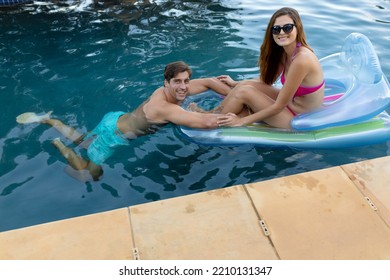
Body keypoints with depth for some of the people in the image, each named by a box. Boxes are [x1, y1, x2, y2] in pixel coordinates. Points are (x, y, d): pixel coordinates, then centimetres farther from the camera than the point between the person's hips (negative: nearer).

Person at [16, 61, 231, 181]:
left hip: (117, 120, 8)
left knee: (82, 142, 31)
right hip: (113, 134, -8)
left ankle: (47, 120, 34)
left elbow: (209, 81, -5)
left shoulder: (175, 90, -12)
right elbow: (207, 122, -48)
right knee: (90, 176, 5)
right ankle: (58, 145, 16)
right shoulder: (165, 108, -38)